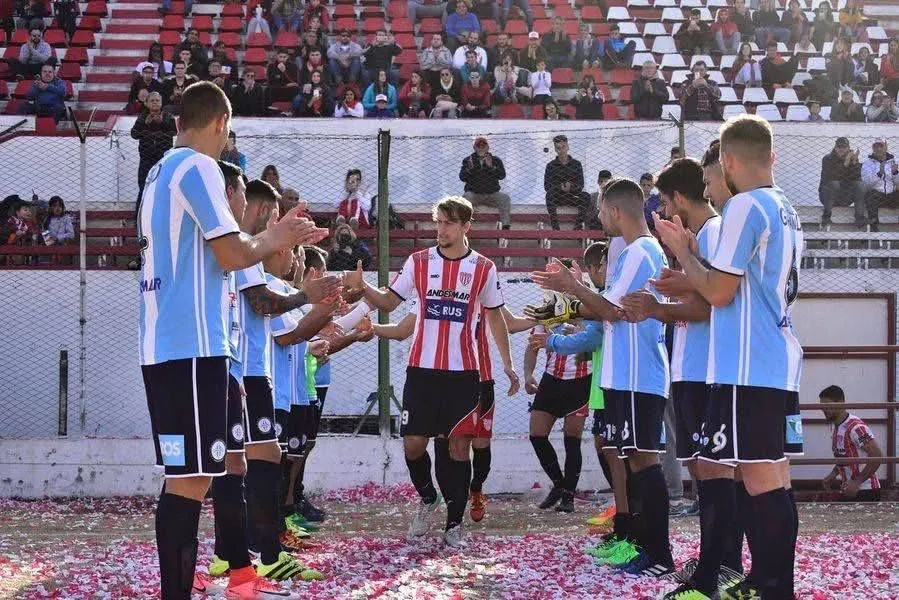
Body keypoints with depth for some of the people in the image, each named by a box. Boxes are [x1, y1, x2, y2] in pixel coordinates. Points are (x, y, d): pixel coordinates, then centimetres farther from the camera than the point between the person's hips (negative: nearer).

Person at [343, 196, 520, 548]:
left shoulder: (483, 268, 2)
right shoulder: (419, 262, 3)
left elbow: (495, 317, 12)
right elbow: (389, 301, 0)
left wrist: (507, 364, 9)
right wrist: (362, 289, -20)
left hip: (463, 372, -1)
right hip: (422, 369, 1)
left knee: (458, 446, 1)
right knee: (413, 444, -2)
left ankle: (454, 523, 9)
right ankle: (427, 499, 26)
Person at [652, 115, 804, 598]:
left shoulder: (745, 206, -13)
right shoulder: (786, 212, 16)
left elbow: (720, 291, -14)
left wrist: (681, 250, 0)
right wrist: (691, 283, 24)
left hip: (747, 368, -9)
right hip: (780, 363, 9)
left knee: (760, 478, -9)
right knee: (771, 476, 12)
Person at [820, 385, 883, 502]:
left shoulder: (855, 427, -19)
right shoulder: (836, 427, 10)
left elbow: (877, 456, -24)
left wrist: (857, 482, -25)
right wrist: (833, 474, 7)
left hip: (865, 492, -9)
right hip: (847, 491, 9)